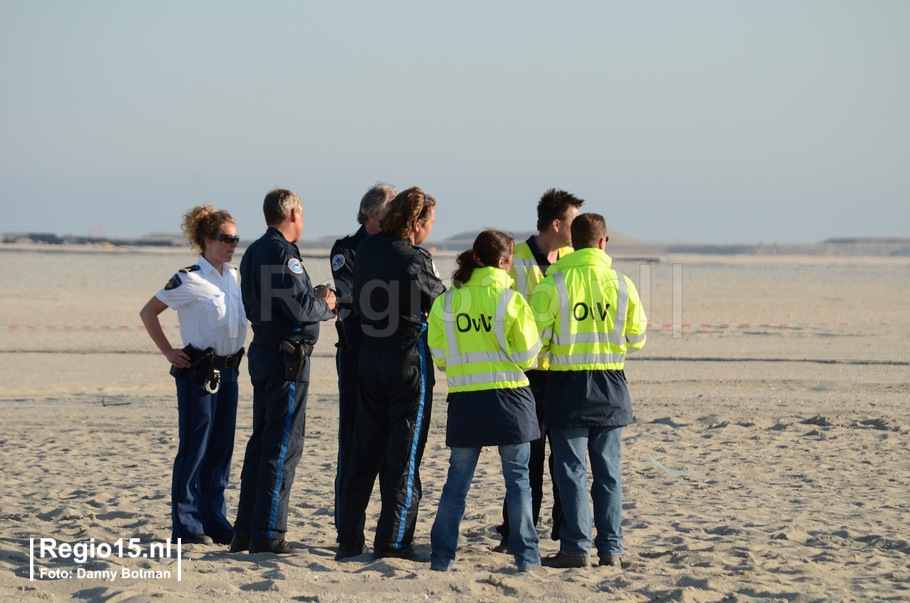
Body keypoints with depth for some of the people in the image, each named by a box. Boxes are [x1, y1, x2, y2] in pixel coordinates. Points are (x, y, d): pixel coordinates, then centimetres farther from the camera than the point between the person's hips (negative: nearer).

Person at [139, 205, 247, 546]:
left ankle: (215, 521, 17)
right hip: (199, 372, -7)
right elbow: (148, 312, -6)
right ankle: (186, 524, 4)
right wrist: (168, 352, -9)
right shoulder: (190, 279, -11)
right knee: (194, 449, -3)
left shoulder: (233, 276, 10)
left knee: (221, 448, 10)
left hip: (228, 370, 7)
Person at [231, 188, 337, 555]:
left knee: (262, 441, 14)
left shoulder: (253, 253, 15)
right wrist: (325, 304, -2)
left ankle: (245, 531, 17)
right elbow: (299, 307, -23)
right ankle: (268, 534, -3)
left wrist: (314, 300, 17)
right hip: (287, 356, -10)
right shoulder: (282, 253, -15)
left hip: (263, 352, 10)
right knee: (283, 445, -5)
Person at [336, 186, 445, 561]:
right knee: (404, 453, 1)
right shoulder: (416, 261, -17)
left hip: (369, 356, 6)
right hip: (409, 358, -6)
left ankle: (349, 539, 14)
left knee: (364, 450, 12)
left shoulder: (366, 249, 2)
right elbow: (440, 302, -3)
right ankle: (392, 542, 1)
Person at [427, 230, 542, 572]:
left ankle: (442, 555, 8)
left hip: (464, 400, 2)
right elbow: (527, 356, -6)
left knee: (457, 480, 9)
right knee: (518, 478, 7)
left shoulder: (446, 302, 0)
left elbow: (440, 357, 4)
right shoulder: (511, 300, -8)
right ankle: (525, 554, 8)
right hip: (509, 397, -2)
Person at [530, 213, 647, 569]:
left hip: (568, 384, -3)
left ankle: (576, 548, 0)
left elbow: (536, 337, -8)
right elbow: (636, 339, 5)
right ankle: (611, 549, 10)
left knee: (571, 469, 2)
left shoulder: (553, 283, -9)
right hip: (610, 385, 3)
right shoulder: (622, 284, -1)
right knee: (608, 471, 10)